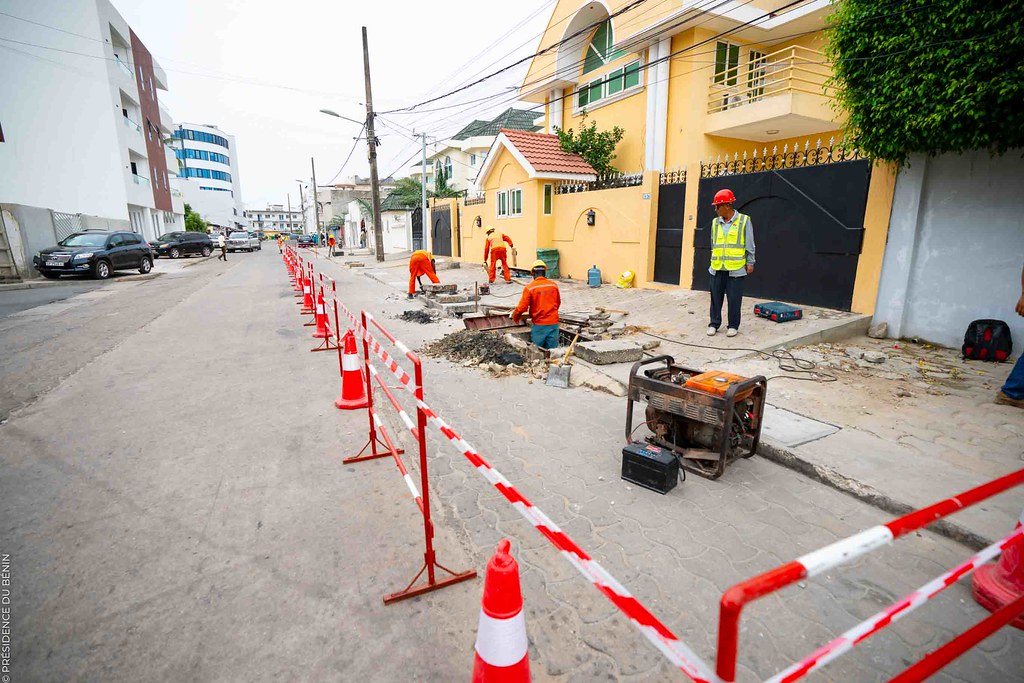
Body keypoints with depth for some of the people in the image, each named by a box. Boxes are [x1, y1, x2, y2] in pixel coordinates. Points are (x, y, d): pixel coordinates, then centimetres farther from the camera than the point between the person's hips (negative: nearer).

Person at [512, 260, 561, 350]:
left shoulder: (529, 288, -9)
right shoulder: (554, 286, 2)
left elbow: (522, 308, -10)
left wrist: (515, 318, 9)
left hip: (539, 325, -3)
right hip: (553, 323, 3)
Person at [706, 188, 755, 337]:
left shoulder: (744, 220, -2)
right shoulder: (715, 222, 9)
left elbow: (750, 245, 0)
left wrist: (750, 263, -2)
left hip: (736, 269, -4)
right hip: (717, 268, 4)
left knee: (734, 299, 3)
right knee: (716, 297, 7)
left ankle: (733, 326, 14)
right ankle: (714, 324, 17)